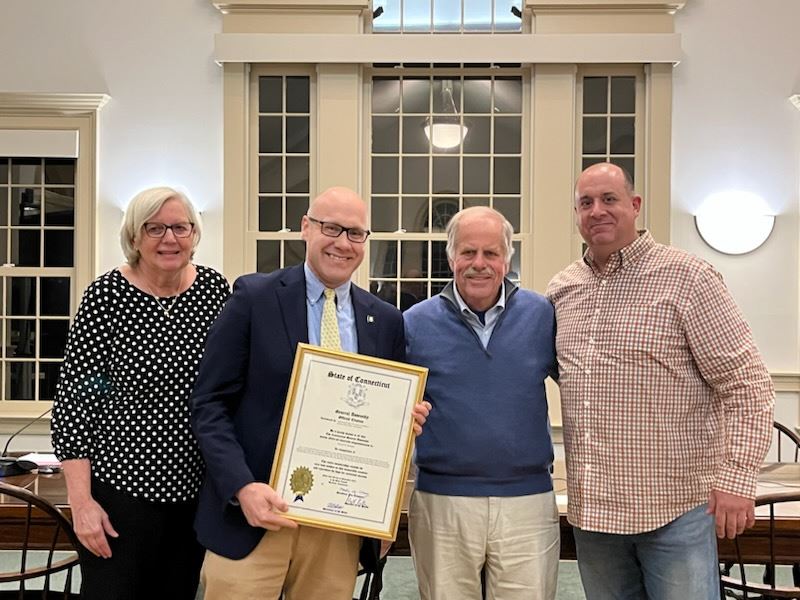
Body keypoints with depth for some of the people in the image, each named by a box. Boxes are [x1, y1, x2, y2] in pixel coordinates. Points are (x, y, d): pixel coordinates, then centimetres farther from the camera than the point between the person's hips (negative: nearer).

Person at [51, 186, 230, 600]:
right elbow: (73, 397, -9)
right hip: (122, 488, -4)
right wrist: (81, 501, -12)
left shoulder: (216, 289, 0)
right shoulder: (107, 295, -10)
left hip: (197, 488, 4)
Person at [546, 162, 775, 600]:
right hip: (590, 509, 5)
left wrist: (737, 478, -16)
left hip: (676, 509, -5)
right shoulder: (561, 289, 7)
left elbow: (747, 385, -9)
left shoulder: (687, 279, -8)